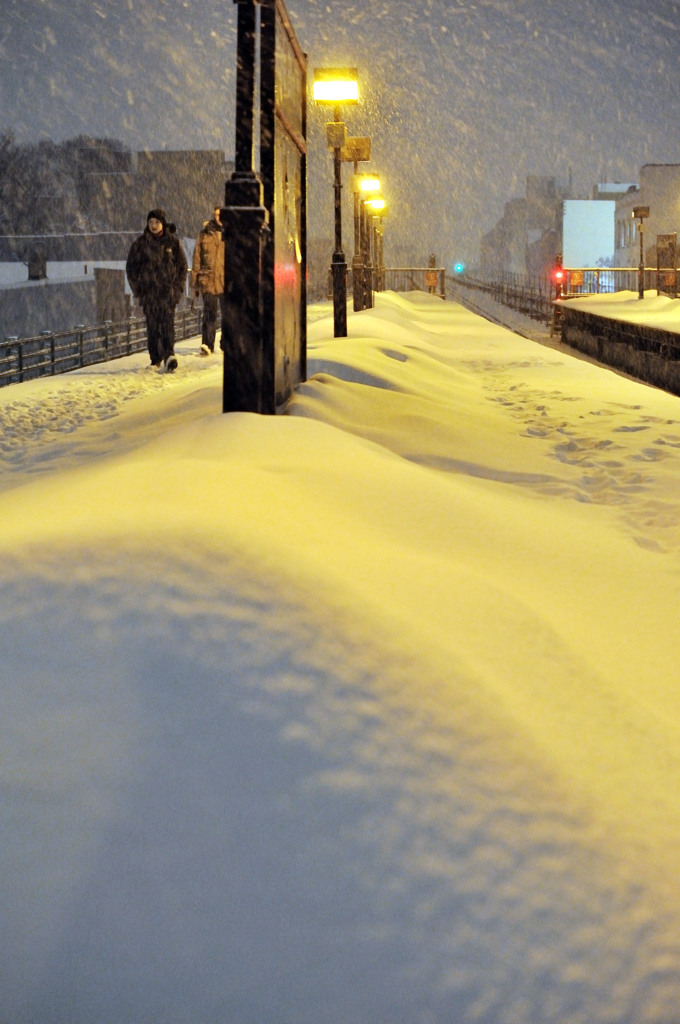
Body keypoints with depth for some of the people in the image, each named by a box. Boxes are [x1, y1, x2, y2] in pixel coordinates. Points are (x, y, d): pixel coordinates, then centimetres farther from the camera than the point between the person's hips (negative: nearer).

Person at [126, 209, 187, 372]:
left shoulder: (173, 242, 6)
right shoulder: (140, 244, 6)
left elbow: (182, 266, 12)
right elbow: (131, 267, 11)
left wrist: (178, 288, 3)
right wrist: (137, 290, 3)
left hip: (168, 290, -1)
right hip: (148, 291, 1)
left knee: (168, 323, -14)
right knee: (152, 326, 0)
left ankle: (169, 355, -23)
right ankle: (156, 360, 5)